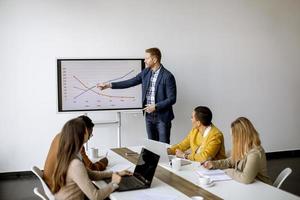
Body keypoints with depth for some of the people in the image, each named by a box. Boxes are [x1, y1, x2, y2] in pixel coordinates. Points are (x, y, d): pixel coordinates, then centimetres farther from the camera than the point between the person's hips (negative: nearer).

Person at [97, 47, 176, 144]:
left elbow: (172, 99, -14)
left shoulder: (167, 76, -14)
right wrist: (109, 85, 4)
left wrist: (156, 106, -20)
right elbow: (130, 82, 8)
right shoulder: (146, 72, 5)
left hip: (162, 117, -6)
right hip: (149, 116, 6)